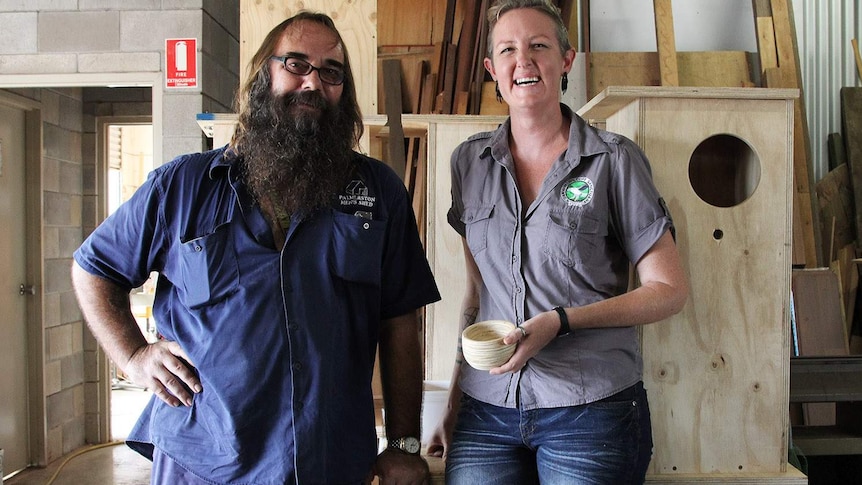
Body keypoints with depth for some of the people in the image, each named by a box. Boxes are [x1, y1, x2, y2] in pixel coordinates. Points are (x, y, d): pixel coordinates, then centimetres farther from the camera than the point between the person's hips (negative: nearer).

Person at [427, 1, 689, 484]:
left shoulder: (615, 160, -5)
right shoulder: (469, 161, 6)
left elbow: (670, 290, -4)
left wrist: (561, 321, -16)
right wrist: (456, 401, 11)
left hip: (592, 411, -3)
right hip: (487, 409, 3)